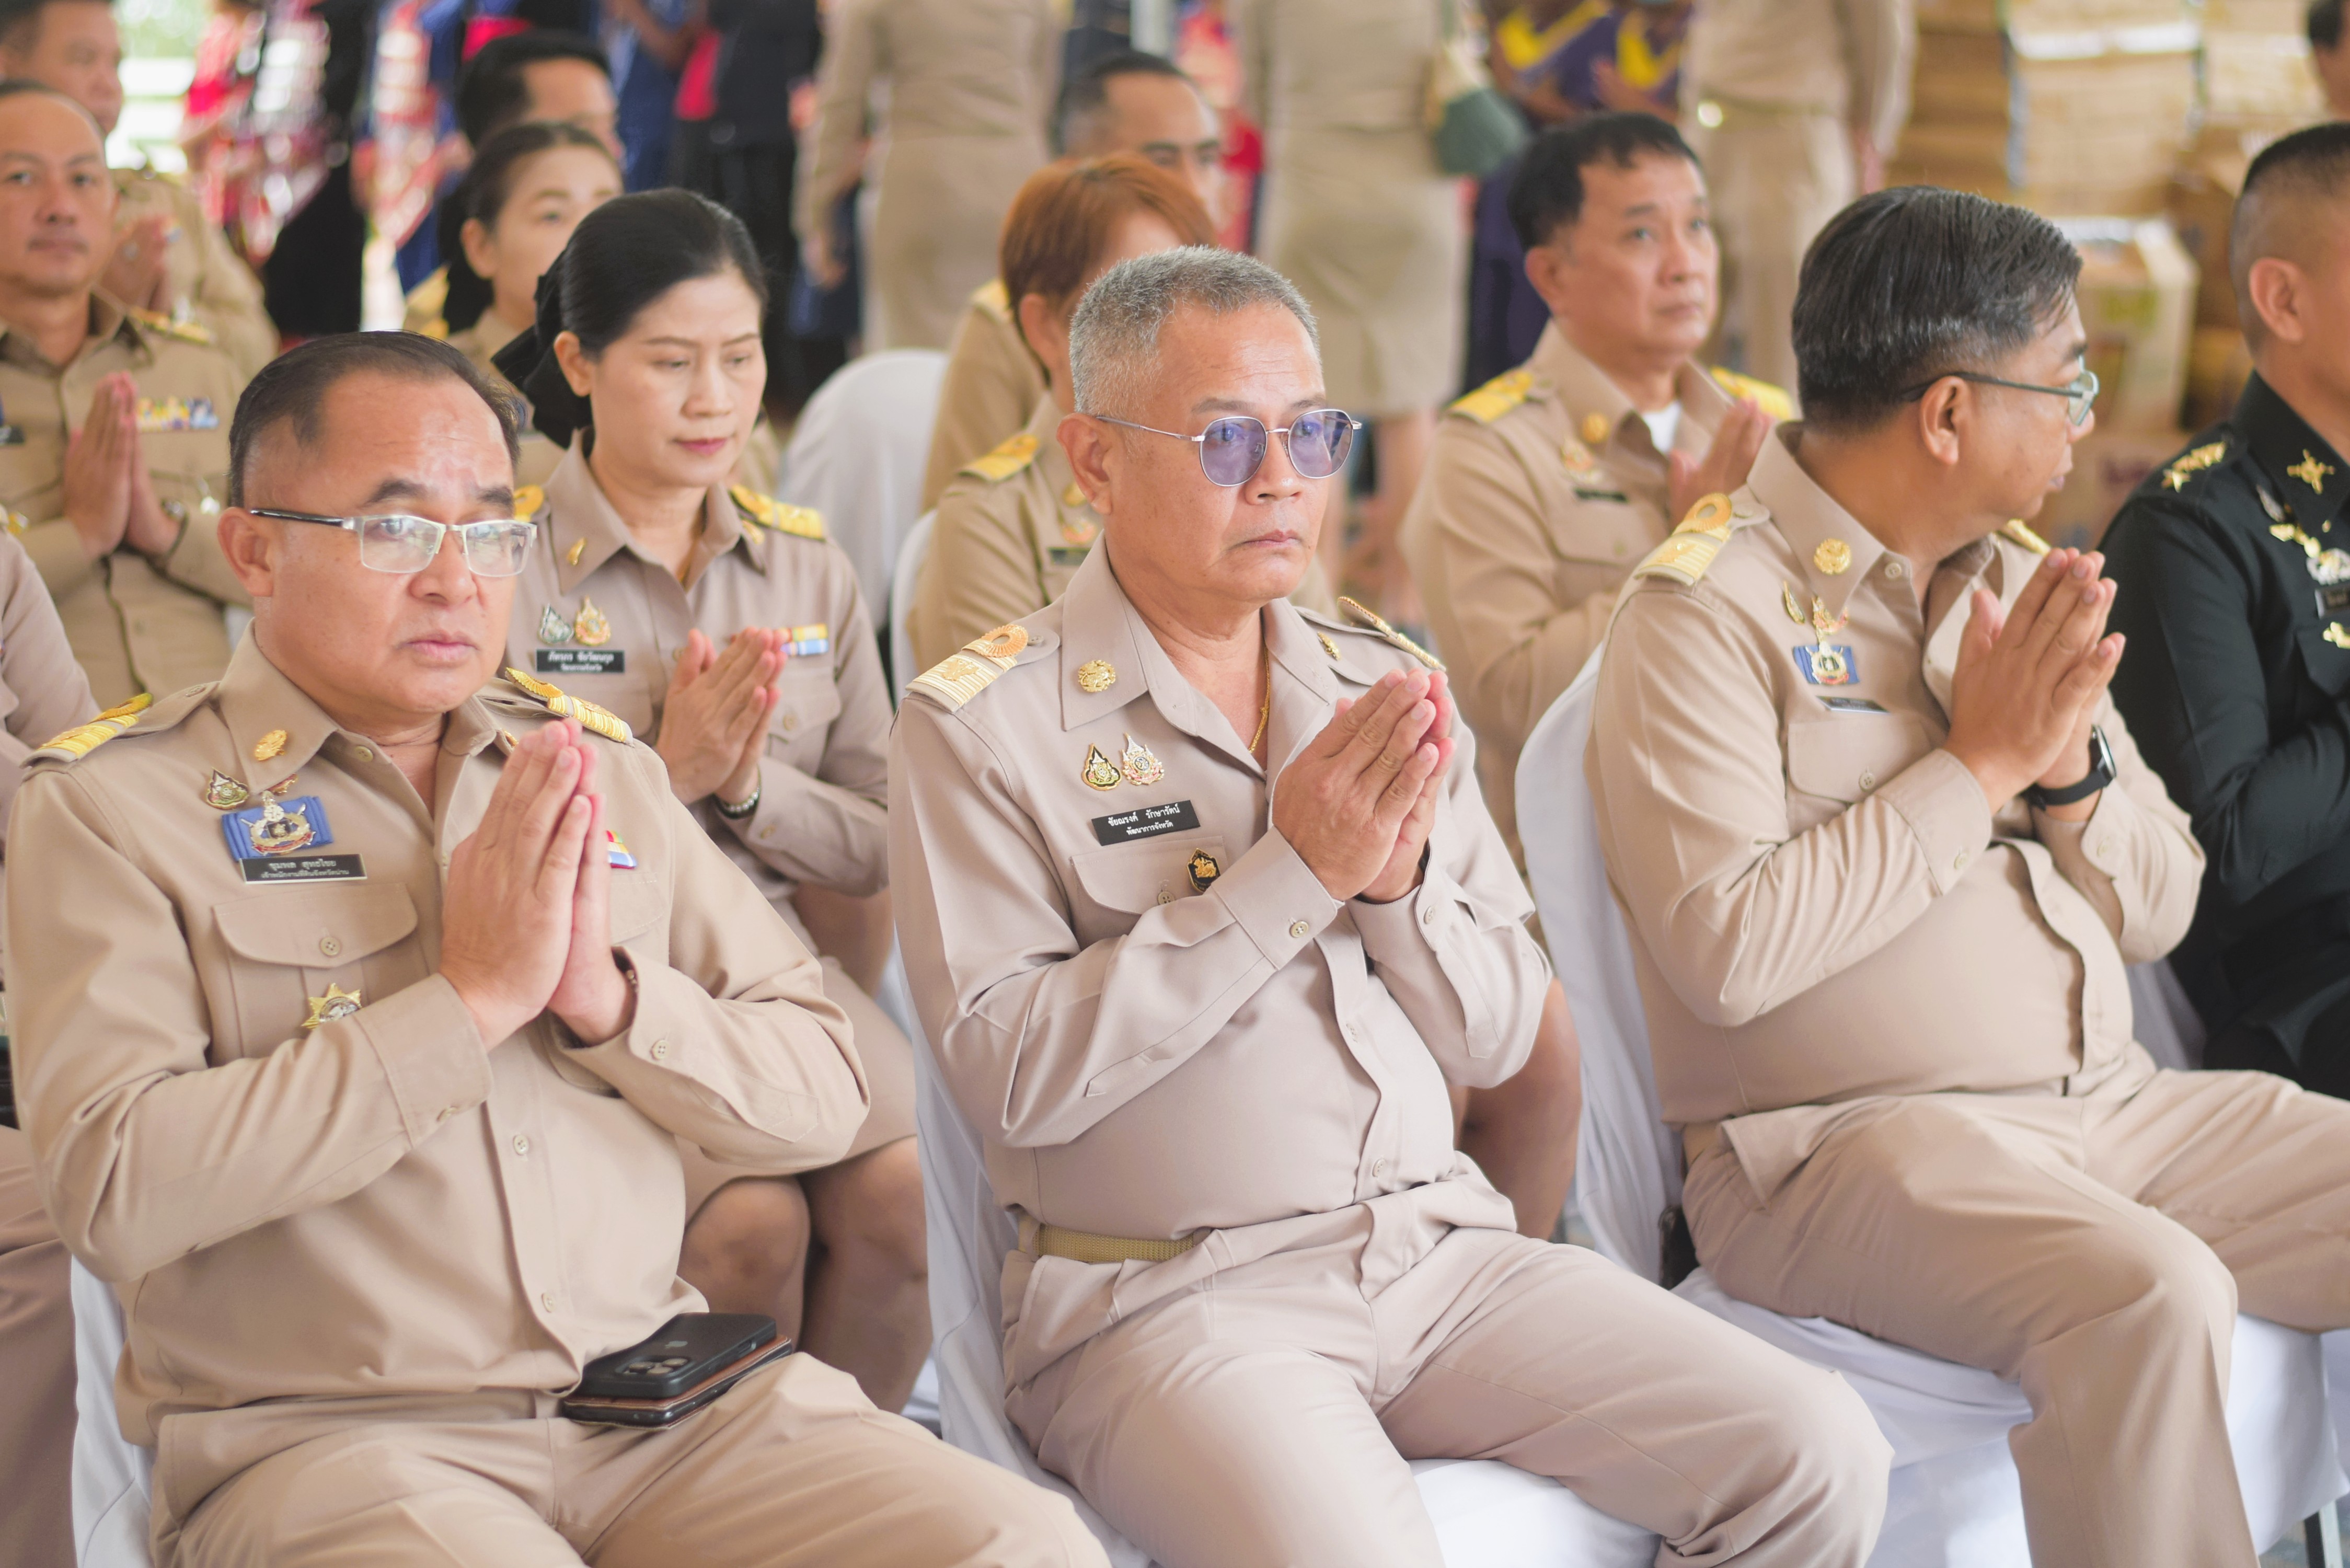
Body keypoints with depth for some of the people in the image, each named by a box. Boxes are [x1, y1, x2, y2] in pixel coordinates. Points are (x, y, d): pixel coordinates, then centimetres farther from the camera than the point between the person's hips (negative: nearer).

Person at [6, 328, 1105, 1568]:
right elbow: (111, 1194, -14)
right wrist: (470, 1000, -13)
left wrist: (611, 998, -7)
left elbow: (825, 1097, 13)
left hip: (663, 1393, 4)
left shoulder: (600, 768, 16)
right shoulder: (110, 803, 1)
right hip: (330, 1439, -4)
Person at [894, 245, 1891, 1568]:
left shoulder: (1387, 686, 15)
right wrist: (1291, 876, -15)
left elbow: (1501, 1037, 13)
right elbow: (1010, 1076, -14)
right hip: (1170, 1295, -5)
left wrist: (1401, 881, -8)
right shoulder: (981, 725, -2)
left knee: (1820, 1458, -13)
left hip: (1440, 1248, 5)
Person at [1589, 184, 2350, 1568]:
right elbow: (1726, 952, -20)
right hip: (1846, 1138, -7)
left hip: (2116, 1105, 7)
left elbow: (2160, 911, 17)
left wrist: (2071, 761, -4)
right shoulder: (1710, 608, -7)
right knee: (2152, 1295, -32)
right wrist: (1980, 765, -12)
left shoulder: (2018, 583, 15)